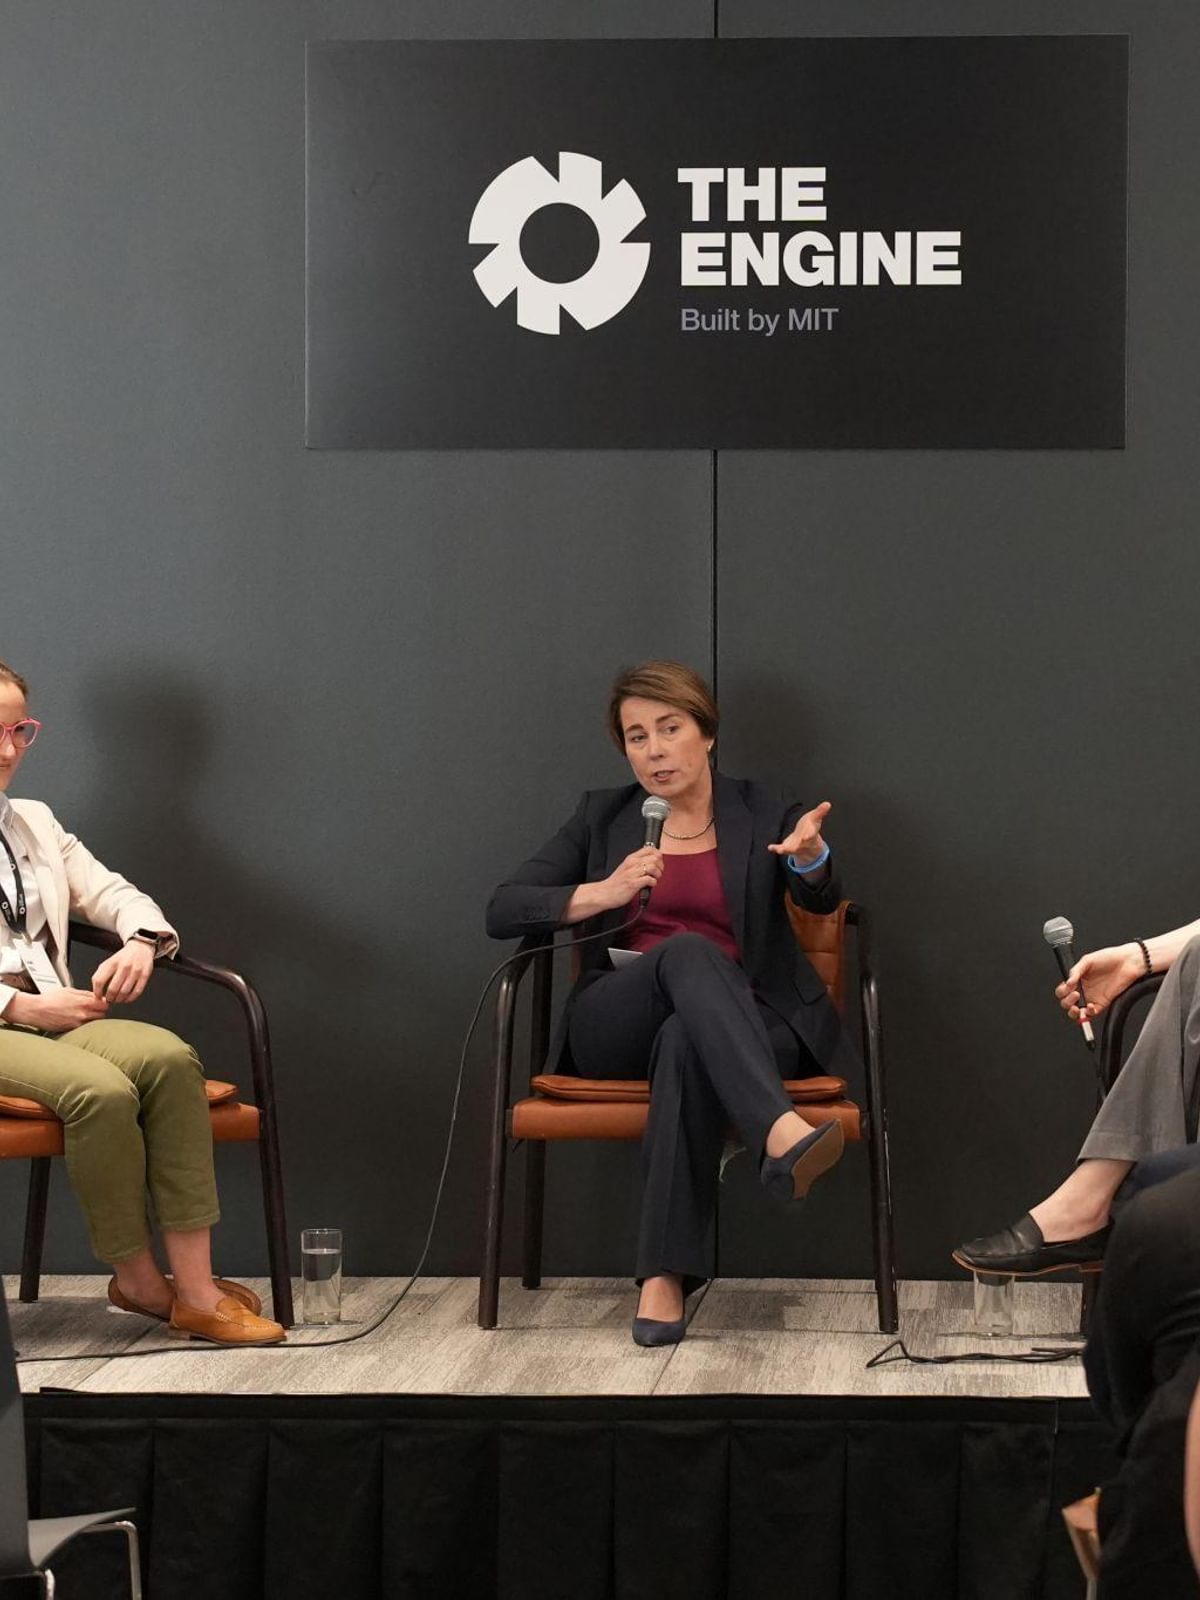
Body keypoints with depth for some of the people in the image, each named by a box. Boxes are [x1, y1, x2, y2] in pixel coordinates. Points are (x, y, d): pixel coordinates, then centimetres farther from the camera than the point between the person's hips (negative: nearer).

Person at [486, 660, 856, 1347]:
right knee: (690, 951, -34)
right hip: (617, 1027, 0)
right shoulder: (603, 816, 15)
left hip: (743, 1027, 0)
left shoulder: (761, 814, 13)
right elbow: (504, 911, 7)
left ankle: (666, 1277, -45)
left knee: (685, 1040, -39)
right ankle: (782, 1133, -57)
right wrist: (604, 893, -10)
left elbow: (820, 898, -4)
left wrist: (810, 853, -28)